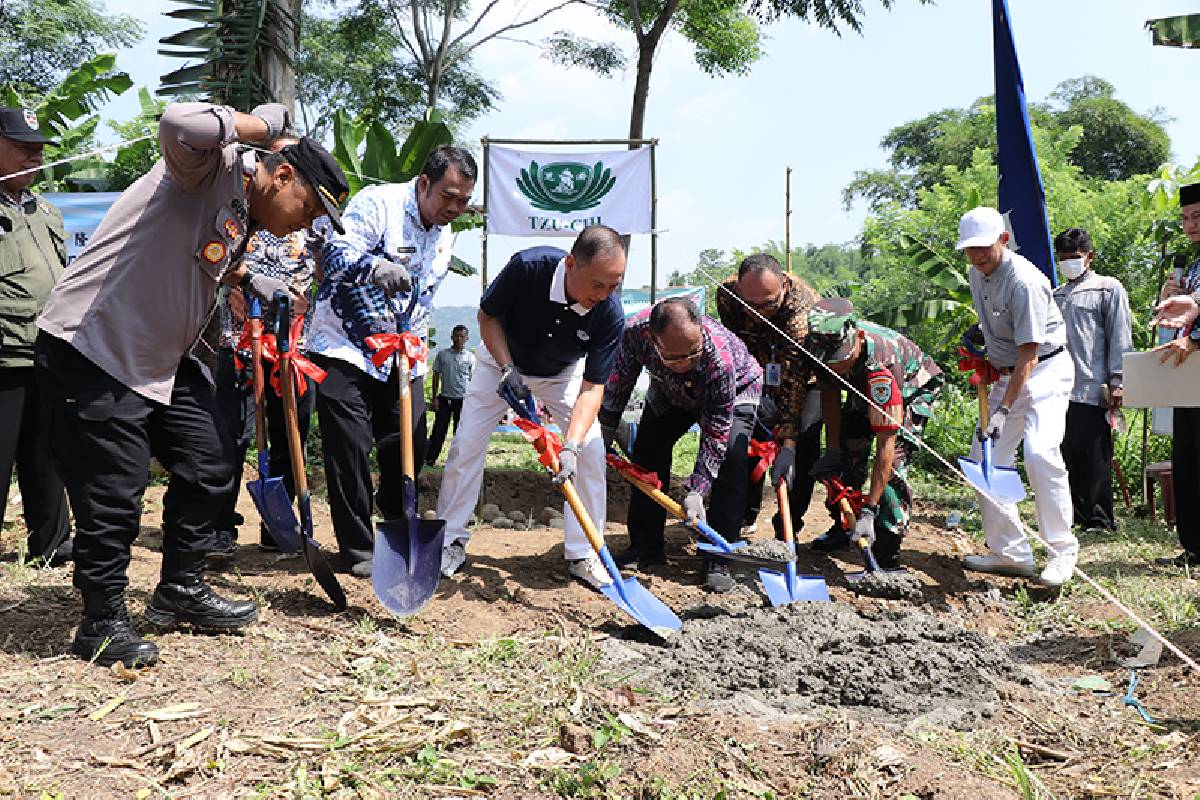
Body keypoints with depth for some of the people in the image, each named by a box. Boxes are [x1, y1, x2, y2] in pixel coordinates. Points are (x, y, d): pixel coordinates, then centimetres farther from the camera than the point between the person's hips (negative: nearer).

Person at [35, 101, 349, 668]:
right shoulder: (215, 167, -15)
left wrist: (250, 281, 18)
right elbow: (181, 123, -38)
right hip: (92, 350, -10)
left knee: (210, 465, 12)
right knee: (114, 493, -3)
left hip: (161, 359, 10)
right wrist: (262, 122, -22)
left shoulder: (244, 217, 12)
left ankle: (180, 592, 28)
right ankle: (103, 621, 16)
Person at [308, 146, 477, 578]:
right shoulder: (377, 202, -14)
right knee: (350, 449, -7)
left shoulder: (444, 234, 10)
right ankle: (358, 550, 6)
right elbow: (335, 254, -27)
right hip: (344, 349, -6)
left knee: (410, 446, 5)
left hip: (400, 353, 7)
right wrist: (375, 266, -47)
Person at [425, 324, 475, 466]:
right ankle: (429, 459, 6)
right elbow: (436, 376, 7)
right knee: (439, 430, 0)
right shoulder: (442, 354, 4)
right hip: (445, 398, 0)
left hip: (463, 399, 0)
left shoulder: (470, 357, 4)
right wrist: (435, 398, 1)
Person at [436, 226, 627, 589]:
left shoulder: (610, 315, -32)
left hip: (563, 374, 1)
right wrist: (507, 369, -29)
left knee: (591, 452, -12)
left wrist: (571, 447, -42)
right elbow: (487, 316, -17)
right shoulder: (527, 267, -36)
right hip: (502, 359, 0)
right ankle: (451, 542, 10)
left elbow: (592, 388, -29)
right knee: (466, 444, -6)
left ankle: (582, 554, 0)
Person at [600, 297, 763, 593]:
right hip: (670, 391, 4)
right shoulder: (636, 332, -36)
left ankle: (718, 557, -16)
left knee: (731, 453, -25)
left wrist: (696, 490, -38)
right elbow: (618, 382, -14)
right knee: (647, 450, -7)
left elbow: (716, 433, -35)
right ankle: (646, 546, 8)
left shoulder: (720, 358, -45)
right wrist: (605, 432, -6)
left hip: (736, 389, -4)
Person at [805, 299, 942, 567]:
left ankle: (888, 557, -14)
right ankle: (842, 528, 22)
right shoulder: (829, 345, -28)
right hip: (864, 389, 6)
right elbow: (830, 394, -8)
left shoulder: (880, 366, -45)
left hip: (914, 388, -6)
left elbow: (885, 442, -43)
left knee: (892, 461, -21)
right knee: (848, 449, 2)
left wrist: (869, 511, -43)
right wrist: (832, 450, -12)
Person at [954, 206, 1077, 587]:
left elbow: (1029, 355, -26)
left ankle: (1063, 550, -11)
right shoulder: (977, 273, 3)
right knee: (985, 458, 1)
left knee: (1040, 453, -25)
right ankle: (1010, 552, 8)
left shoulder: (1023, 280, -24)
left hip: (1045, 370, -8)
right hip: (1007, 373, 8)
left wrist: (1004, 409, -29)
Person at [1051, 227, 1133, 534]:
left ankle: (1100, 521, 5)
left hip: (1091, 390, -6)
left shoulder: (1108, 288, 4)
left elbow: (1120, 338, -2)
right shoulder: (1056, 295, 20)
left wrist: (1116, 382, -10)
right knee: (1067, 456, 7)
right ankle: (1077, 516, 16)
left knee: (1093, 459, -3)